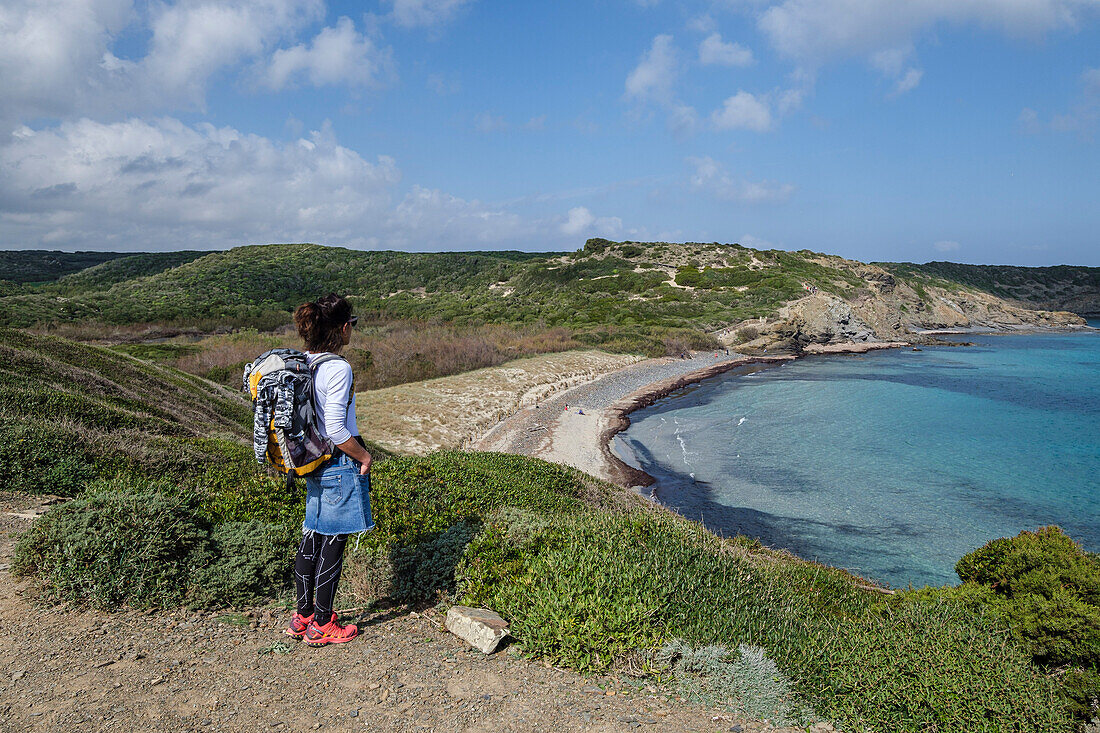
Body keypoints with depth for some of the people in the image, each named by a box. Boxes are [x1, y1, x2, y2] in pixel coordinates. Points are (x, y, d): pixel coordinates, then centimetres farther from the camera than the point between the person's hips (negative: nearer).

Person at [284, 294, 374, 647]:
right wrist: (364, 455, -10)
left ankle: (303, 616, 29)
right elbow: (335, 429, -24)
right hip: (340, 464, -8)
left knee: (312, 537, 17)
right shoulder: (337, 368, -21)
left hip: (313, 464, 8)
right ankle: (321, 626, 16)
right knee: (333, 543, 4)